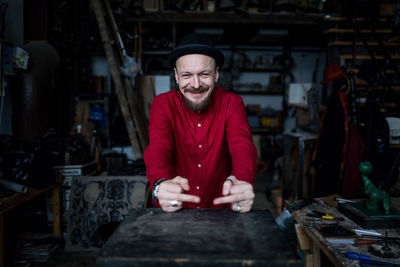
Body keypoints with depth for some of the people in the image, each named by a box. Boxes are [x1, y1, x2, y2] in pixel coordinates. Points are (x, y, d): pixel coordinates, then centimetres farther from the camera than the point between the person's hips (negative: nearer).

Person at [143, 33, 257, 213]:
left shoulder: (232, 103, -4)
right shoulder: (162, 104, -6)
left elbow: (242, 145, -19)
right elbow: (158, 147, -20)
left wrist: (243, 182, -42)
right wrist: (161, 184, -43)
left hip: (220, 205, 1)